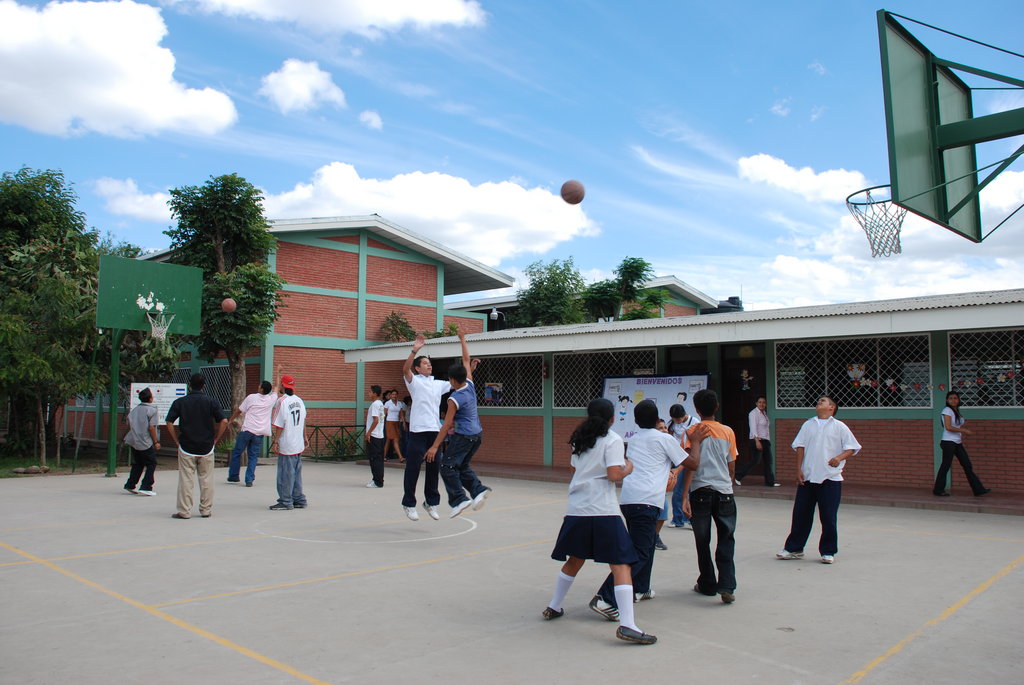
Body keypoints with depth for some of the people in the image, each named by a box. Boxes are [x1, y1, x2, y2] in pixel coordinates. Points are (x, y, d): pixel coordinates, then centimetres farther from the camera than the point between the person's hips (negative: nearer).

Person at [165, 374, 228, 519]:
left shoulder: (179, 402, 0)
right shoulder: (211, 402, -1)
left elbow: (169, 423, -6)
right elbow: (224, 421, -8)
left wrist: (177, 441, 2)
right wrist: (215, 440, 1)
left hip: (186, 447, 0)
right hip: (207, 447, 0)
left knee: (185, 480, 4)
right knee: (206, 480, 8)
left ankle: (184, 511, 7)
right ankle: (206, 510, 13)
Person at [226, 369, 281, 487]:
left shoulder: (251, 397, -3)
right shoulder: (271, 399, 2)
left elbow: (239, 410, 8)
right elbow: (275, 388, 23)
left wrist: (231, 420, 25)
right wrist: (277, 377, 38)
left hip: (247, 430, -2)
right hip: (260, 433, 2)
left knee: (237, 452, 14)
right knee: (253, 456, 7)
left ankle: (233, 476, 22)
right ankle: (249, 480, 0)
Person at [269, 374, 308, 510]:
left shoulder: (283, 401, -13)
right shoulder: (299, 400, 8)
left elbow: (280, 425, -15)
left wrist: (275, 442, -10)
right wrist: (304, 437, 23)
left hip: (286, 445, -7)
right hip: (299, 445, 7)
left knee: (285, 473, 0)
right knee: (296, 472, 15)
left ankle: (286, 502, 5)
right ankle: (299, 499, 20)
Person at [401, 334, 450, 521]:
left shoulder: (438, 384, 17)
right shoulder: (414, 381, 1)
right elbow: (405, 369, -18)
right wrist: (415, 350, -30)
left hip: (435, 431, 5)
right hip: (418, 430, -5)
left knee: (433, 468, 10)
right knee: (413, 468, 0)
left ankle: (431, 502, 23)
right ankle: (409, 504, 11)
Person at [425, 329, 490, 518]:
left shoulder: (454, 399, -17)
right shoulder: (470, 386, 1)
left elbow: (446, 425, -17)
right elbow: (466, 360, 12)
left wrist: (435, 446, -13)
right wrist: (462, 339, 21)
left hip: (463, 436, -8)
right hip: (477, 433, 8)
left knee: (447, 466, 0)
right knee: (462, 466, 19)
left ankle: (459, 499, -7)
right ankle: (479, 490, 3)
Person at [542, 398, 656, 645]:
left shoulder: (581, 439, 14)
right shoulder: (612, 440, -5)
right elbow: (614, 475, -14)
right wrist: (628, 468, 5)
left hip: (577, 509, 6)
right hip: (603, 511, -6)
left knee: (574, 560, 23)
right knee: (620, 565, -5)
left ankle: (554, 608, 32)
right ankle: (627, 625, -13)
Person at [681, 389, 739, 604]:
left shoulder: (693, 432, -4)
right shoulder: (728, 432, 2)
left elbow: (692, 465, -12)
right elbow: (731, 468, 7)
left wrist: (685, 496, -12)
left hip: (700, 491, -1)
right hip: (724, 491, 1)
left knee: (702, 542, 12)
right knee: (726, 541, 8)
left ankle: (707, 584, 21)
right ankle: (726, 586, -5)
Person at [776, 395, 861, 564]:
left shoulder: (839, 427, 3)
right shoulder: (808, 425, 12)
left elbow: (852, 448, 2)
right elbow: (800, 446, 9)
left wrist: (840, 457, -17)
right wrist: (798, 469, 1)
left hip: (830, 478, -3)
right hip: (807, 477, 3)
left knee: (829, 517, 2)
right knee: (801, 514, 7)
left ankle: (828, 552, 17)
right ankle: (794, 548, 18)